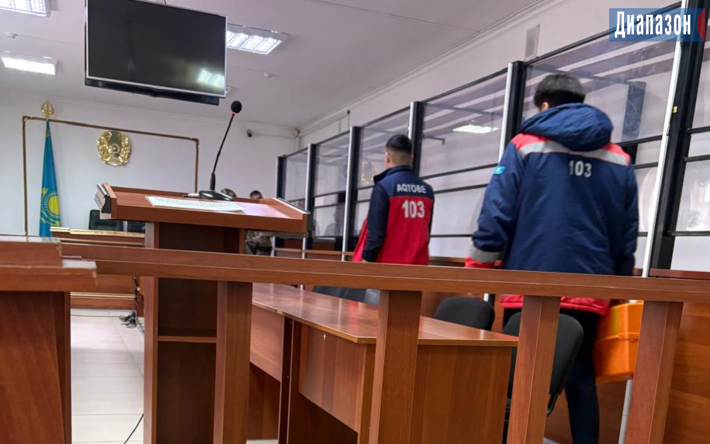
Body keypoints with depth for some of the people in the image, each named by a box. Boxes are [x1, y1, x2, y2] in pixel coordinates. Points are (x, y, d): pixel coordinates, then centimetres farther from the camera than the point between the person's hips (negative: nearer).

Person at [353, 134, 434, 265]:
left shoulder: (383, 187, -11)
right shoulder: (427, 190, 7)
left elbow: (375, 231, -14)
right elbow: (426, 231, 13)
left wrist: (366, 258, -7)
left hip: (387, 263, -5)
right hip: (417, 263, 5)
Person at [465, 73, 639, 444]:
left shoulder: (525, 145, -1)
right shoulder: (619, 159, 10)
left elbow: (496, 217, -7)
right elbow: (627, 236, 12)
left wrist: (474, 275, 0)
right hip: (588, 293, 4)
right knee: (581, 378, 16)